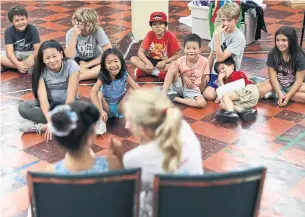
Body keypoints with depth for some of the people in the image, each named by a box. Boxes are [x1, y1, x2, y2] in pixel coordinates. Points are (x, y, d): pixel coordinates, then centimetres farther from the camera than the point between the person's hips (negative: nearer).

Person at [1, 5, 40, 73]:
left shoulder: (32, 29, -15)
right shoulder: (9, 31, -14)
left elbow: (37, 49, -19)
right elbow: (9, 51, -23)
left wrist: (32, 56, -43)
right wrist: (18, 64, -42)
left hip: (29, 54, 0)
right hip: (15, 55, 1)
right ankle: (27, 66, -28)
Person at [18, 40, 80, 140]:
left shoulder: (71, 66, -21)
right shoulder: (41, 70, -16)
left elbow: (70, 97, -26)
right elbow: (43, 98, -27)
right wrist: (51, 121, -42)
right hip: (50, 104, 2)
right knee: (23, 107, -26)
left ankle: (41, 127, -29)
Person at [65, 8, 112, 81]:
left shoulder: (98, 31, -20)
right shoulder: (70, 33, -16)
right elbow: (69, 57, -24)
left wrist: (88, 64, -19)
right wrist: (74, 36, -33)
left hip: (95, 61, -1)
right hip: (79, 62, 1)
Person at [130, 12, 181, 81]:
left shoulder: (170, 36, -15)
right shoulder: (150, 34, -10)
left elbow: (178, 55, -14)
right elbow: (140, 52, -12)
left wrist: (164, 62, -27)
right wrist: (148, 63, -29)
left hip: (164, 62, -2)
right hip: (151, 60, 2)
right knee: (133, 59, -22)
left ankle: (144, 71, -27)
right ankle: (159, 73, -27)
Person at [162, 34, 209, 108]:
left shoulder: (204, 61, -12)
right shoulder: (180, 60, -9)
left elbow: (204, 79, -2)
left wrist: (201, 92, 0)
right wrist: (183, 77, -15)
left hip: (193, 89, -1)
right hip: (180, 86, 1)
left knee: (202, 103, -31)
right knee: (173, 68, -22)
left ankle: (175, 98, -18)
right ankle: (164, 94, -23)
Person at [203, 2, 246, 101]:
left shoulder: (239, 37, -17)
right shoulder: (219, 32, 3)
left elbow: (220, 58, -24)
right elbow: (212, 55, 11)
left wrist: (216, 36, -27)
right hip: (214, 71, 7)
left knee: (208, 95, -26)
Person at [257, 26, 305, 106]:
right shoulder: (272, 54, -15)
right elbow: (273, 76, -14)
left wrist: (288, 95, -27)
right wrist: (280, 93, -26)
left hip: (293, 85, 1)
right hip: (276, 83, -1)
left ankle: (274, 94, -20)